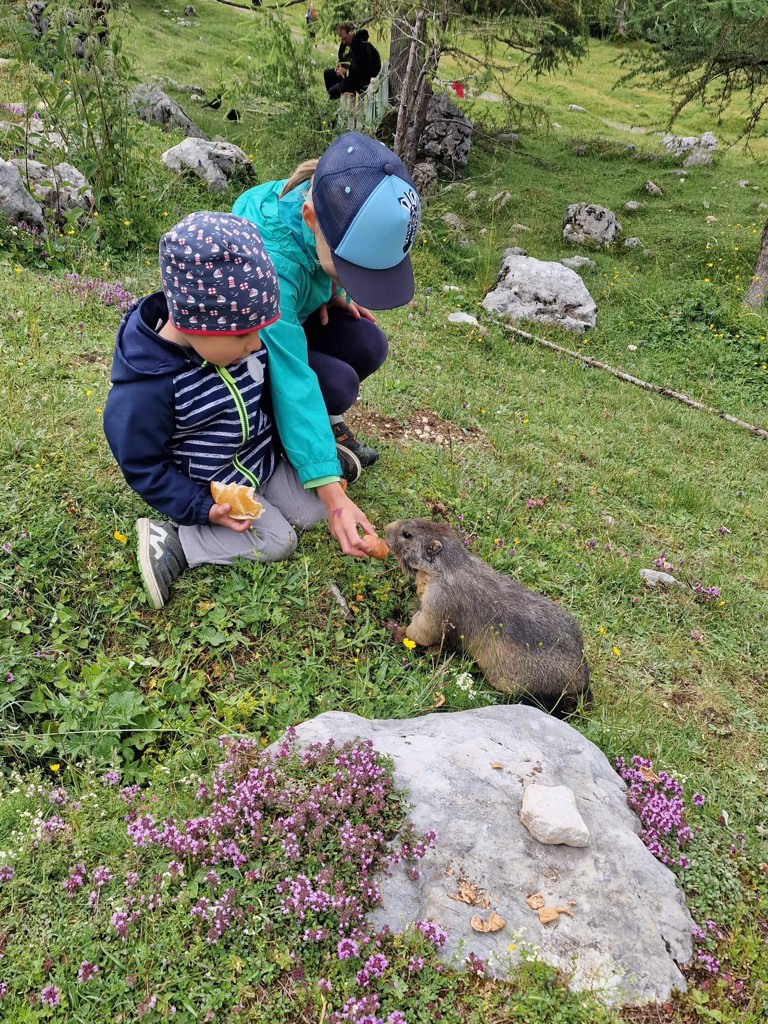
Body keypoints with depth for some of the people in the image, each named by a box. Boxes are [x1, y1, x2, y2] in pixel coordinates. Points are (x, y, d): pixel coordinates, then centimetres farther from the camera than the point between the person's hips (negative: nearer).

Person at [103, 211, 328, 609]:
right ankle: (171, 541, -5)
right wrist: (200, 508, -22)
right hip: (212, 490, -6)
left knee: (314, 511, 4)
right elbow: (143, 467, -20)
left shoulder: (230, 339, -14)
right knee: (278, 541, -13)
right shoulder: (145, 392, -33)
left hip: (262, 458, 6)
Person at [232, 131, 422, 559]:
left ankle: (330, 425, 8)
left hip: (289, 318, 7)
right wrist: (332, 494, -45)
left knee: (369, 346, -17)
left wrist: (334, 293, -14)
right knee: (338, 383, -28)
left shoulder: (332, 211, -22)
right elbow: (291, 380, -43)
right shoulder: (270, 265, -41)